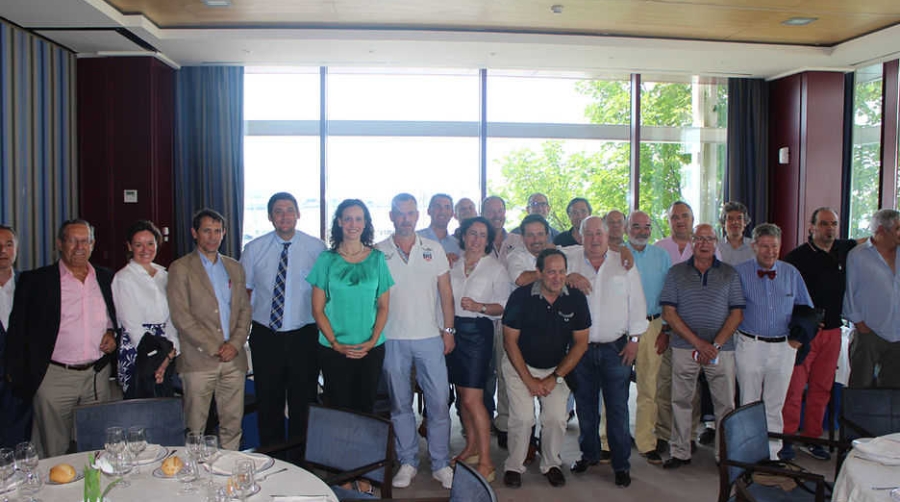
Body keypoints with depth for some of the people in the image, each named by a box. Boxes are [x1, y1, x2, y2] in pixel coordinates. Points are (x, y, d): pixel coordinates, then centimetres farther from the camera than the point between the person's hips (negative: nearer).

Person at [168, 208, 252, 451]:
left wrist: (235, 343, -3)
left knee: (233, 424, 8)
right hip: (199, 359, -4)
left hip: (234, 358, 4)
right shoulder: (181, 268, 1)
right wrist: (213, 348, -11)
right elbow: (181, 315, -7)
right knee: (195, 428, 1)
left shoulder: (235, 267, 15)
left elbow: (245, 309, 13)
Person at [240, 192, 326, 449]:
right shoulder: (254, 249, 2)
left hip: (303, 336, -1)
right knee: (268, 402, 11)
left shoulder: (316, 248, -2)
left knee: (303, 402, 8)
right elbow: (243, 292, 7)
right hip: (265, 336, 1)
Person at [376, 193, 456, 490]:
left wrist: (449, 329, 1)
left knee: (439, 402, 1)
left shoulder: (434, 249, 6)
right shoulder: (378, 252, 2)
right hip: (393, 340, 0)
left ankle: (441, 464, 15)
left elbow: (445, 292, 7)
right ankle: (407, 463, 23)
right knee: (400, 405, 9)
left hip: (430, 337, 1)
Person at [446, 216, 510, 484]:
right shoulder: (453, 265, 12)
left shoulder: (496, 268, 1)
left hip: (478, 331, -5)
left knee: (472, 399, -9)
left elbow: (503, 306, -2)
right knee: (463, 394, 11)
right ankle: (471, 447, 26)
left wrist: (479, 306, -19)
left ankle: (485, 461, -1)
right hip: (454, 328, 5)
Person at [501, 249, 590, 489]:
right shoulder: (521, 296, -17)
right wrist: (529, 379, -13)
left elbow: (580, 343, -4)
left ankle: (551, 464, 15)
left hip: (556, 369, 2)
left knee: (557, 417, -10)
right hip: (520, 366, -2)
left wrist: (556, 377, -8)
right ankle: (513, 466, 8)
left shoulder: (576, 299, -10)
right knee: (523, 417, -14)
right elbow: (510, 340, -11)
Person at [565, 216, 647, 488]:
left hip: (615, 348, -1)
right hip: (581, 347, 1)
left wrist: (634, 338, 0)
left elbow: (637, 302, 5)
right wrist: (566, 277, -13)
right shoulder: (571, 259, 4)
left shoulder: (624, 263, 4)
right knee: (585, 404, 13)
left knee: (617, 407, 1)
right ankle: (589, 453, 31)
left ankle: (621, 464, 13)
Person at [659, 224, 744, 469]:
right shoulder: (676, 272, 6)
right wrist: (698, 342, -10)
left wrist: (715, 344, -10)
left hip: (721, 348, 0)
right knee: (681, 401, 6)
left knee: (725, 403, 3)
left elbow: (737, 313, 2)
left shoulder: (729, 274, 8)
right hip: (684, 348, 0)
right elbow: (669, 312, -2)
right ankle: (680, 453, 17)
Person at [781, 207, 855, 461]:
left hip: (832, 332, 6)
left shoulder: (844, 250, 8)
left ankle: (811, 438, 21)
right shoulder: (797, 257, -8)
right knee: (794, 387, -6)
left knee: (822, 388, 11)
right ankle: (786, 437, 4)